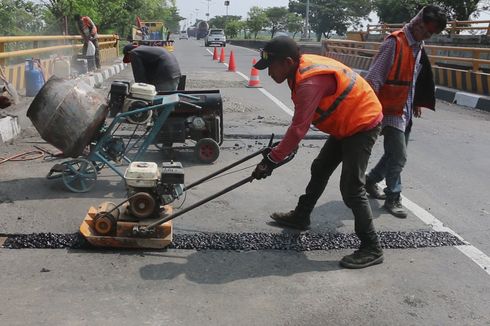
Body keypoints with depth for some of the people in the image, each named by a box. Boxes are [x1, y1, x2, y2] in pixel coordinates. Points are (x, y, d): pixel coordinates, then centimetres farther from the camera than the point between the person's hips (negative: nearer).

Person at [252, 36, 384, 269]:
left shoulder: (311, 82, -31)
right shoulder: (303, 68, -1)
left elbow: (299, 128, -30)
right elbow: (301, 121, 9)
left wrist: (272, 160, -25)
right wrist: (282, 148, 13)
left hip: (362, 126, -10)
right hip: (346, 123, 10)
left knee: (351, 187, -10)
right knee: (319, 170, 20)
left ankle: (371, 248, 1)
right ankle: (301, 216, 38)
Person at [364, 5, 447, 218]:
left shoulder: (418, 47, 10)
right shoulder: (395, 42, -17)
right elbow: (374, 77, -21)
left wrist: (417, 103, 21)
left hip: (406, 111, 9)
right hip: (391, 110, -8)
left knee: (395, 153, 16)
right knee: (398, 156, -5)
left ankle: (371, 180, 34)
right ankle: (393, 198, 11)